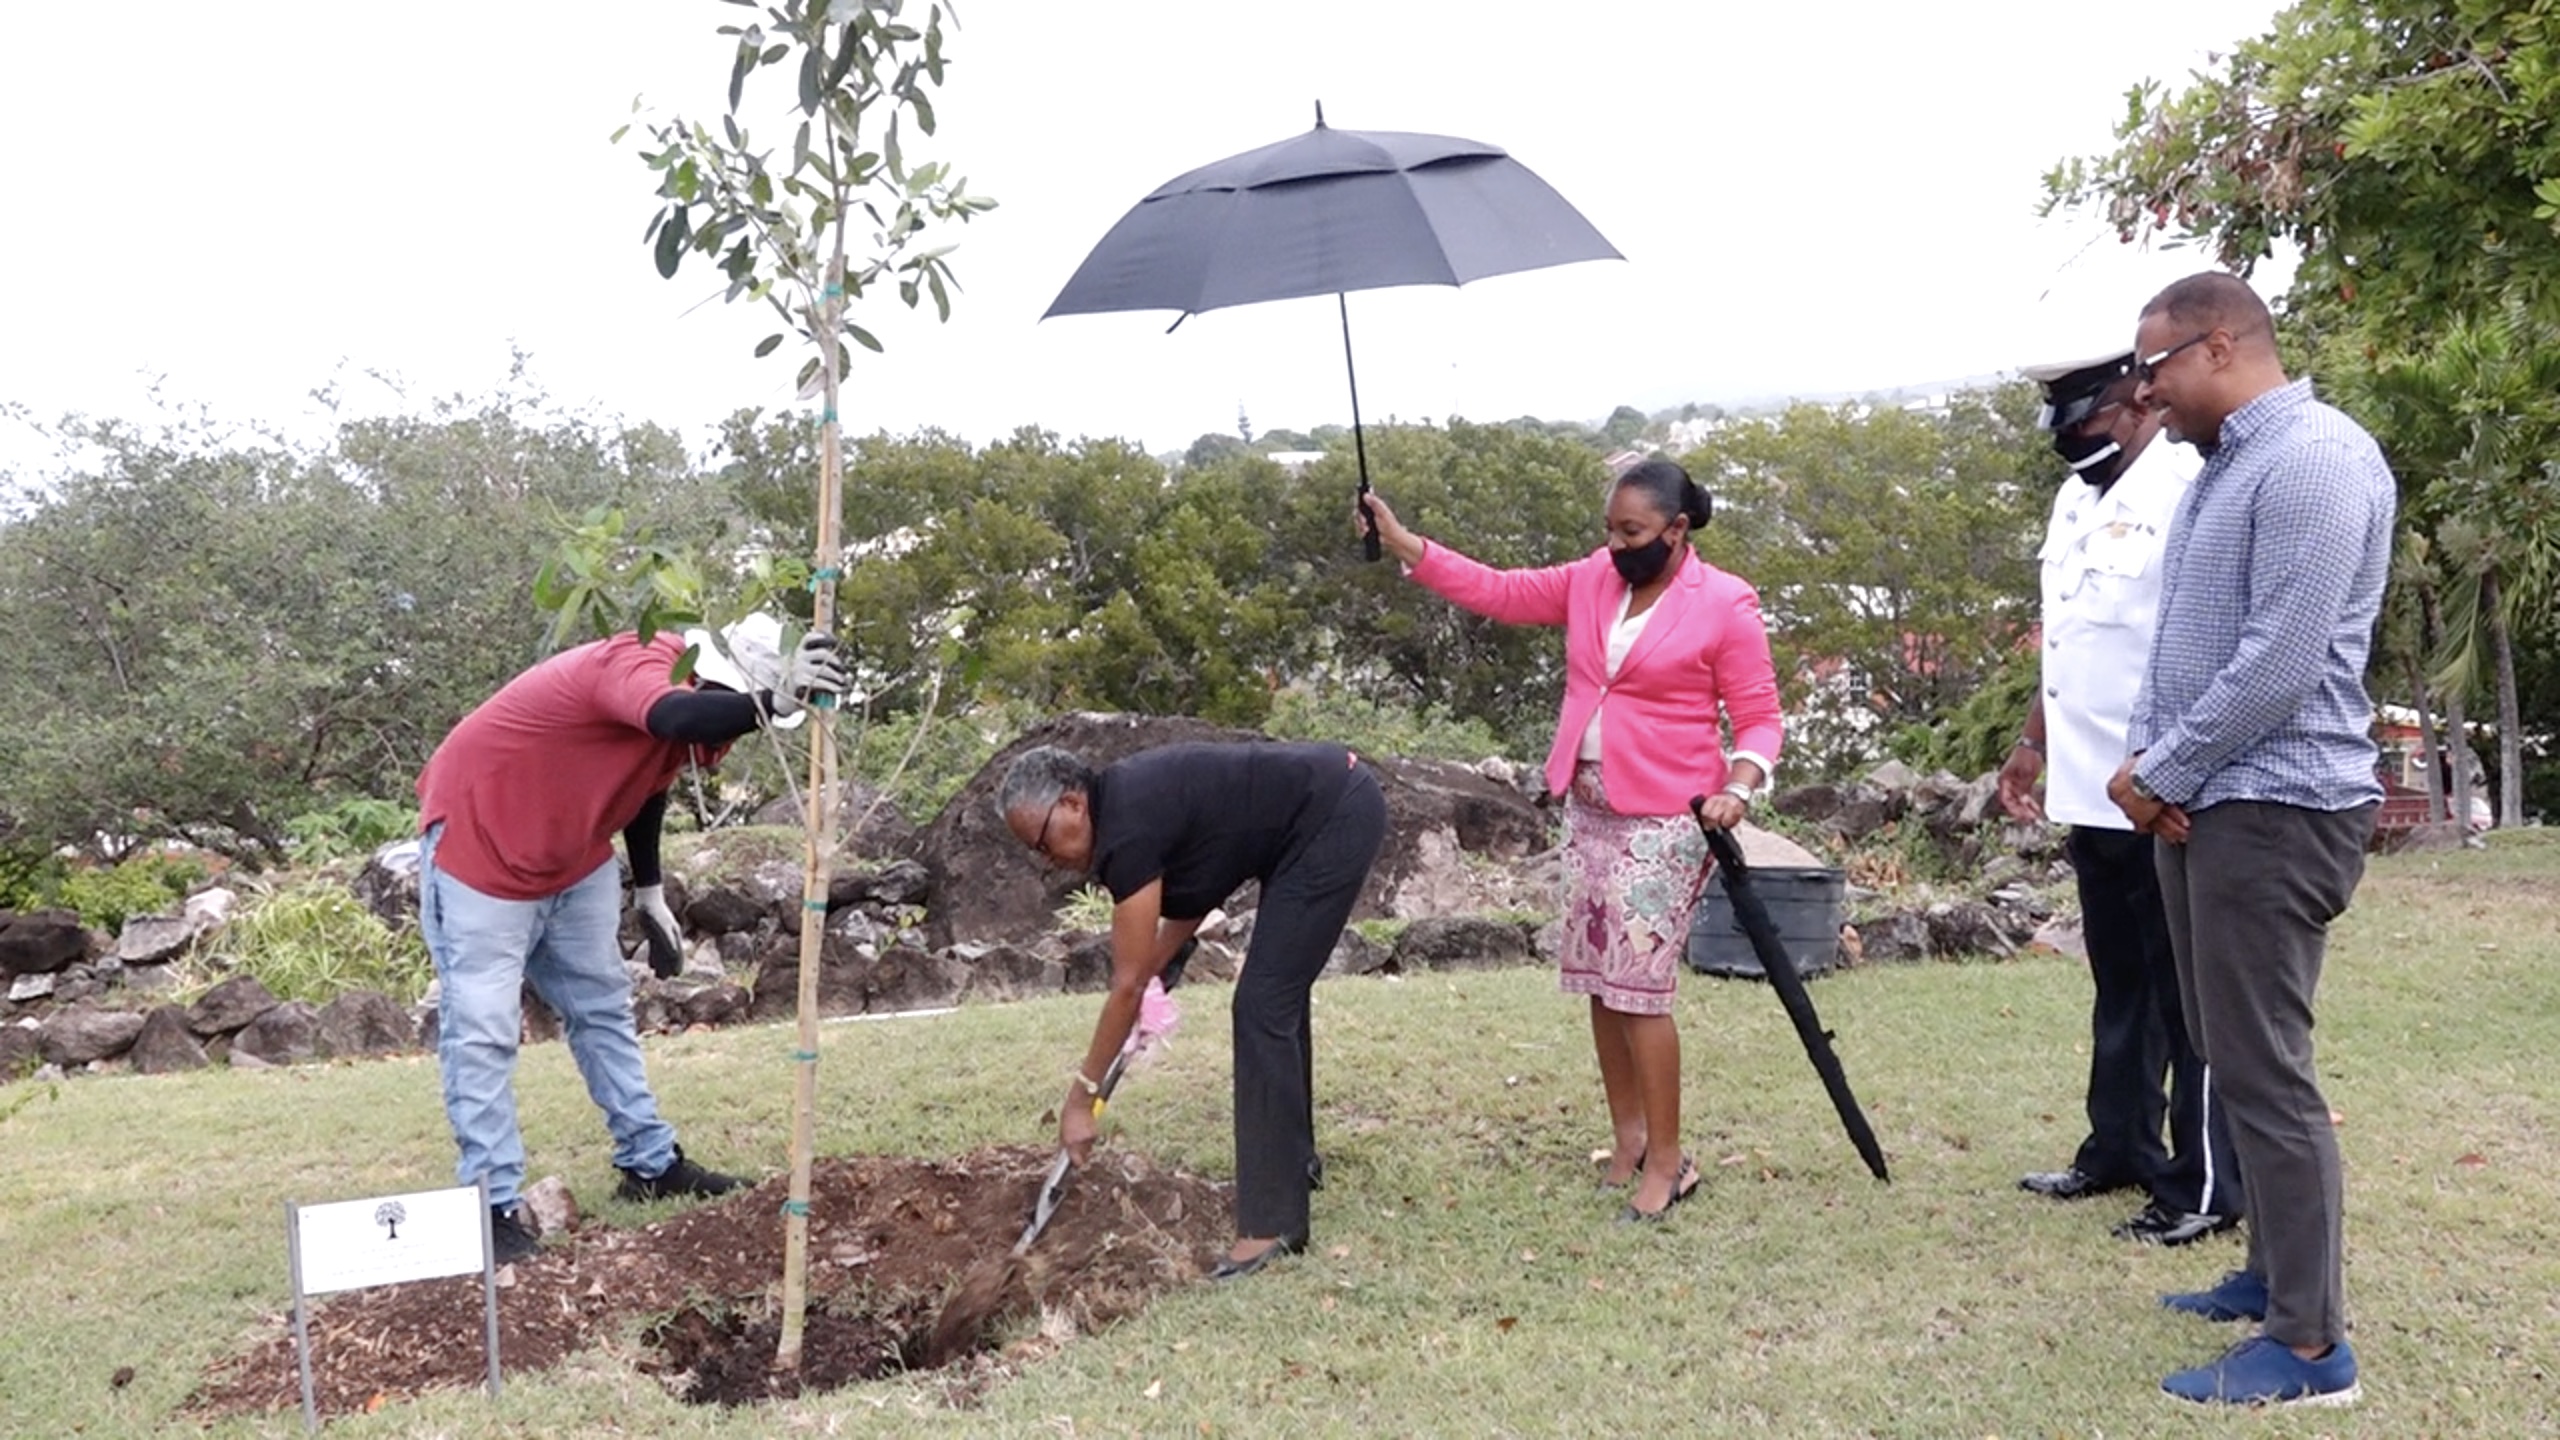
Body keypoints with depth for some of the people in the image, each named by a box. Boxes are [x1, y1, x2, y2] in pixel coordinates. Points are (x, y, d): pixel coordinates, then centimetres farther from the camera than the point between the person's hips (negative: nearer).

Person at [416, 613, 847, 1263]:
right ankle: (494, 1205, -2)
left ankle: (650, 1163, 25)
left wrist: (650, 893, 18)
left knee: (603, 1009, 15)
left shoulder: (690, 699, -3)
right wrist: (770, 703, -74)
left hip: (574, 859, 10)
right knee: (481, 1032, -9)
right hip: (479, 845, -10)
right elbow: (671, 717, -57)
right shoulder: (638, 667, -31)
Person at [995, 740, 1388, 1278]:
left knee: (1264, 1007, -11)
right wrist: (1156, 971, 6)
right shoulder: (1124, 796, 6)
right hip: (1337, 805, 10)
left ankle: (1273, 1223, -9)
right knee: (1278, 996, 20)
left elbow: (1127, 984, -15)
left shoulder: (1128, 829, -20)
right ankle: (1293, 1160, 36)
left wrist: (1081, 1096, -9)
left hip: (1338, 817, -10)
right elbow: (1202, 875, 16)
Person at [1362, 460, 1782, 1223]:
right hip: (1588, 810, 7)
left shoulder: (1725, 606, -9)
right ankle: (1627, 1136, 23)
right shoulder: (1592, 580, 7)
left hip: (1664, 821, -6)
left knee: (1638, 986, -8)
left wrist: (1738, 787, -26)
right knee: (1600, 980, 10)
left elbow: (1759, 718, -7)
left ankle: (1668, 1160, 3)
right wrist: (1405, 545, -2)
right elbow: (1498, 591, 6)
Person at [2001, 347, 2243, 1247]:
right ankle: (2118, 1150, 30)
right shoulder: (2077, 496, 14)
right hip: (2090, 793, 9)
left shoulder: (2186, 490, -15)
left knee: (2187, 995, 2)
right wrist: (2032, 744, 22)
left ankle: (2204, 1188, 12)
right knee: (2120, 987, 18)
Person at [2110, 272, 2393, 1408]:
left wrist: (2164, 778, -12)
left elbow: (2279, 663, -22)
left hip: (2275, 809, -10)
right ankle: (2276, 1271, 28)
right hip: (2205, 803, 10)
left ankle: (2311, 1344, 1)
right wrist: (2145, 760, 2)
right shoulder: (2222, 468, 17)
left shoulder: (2314, 459, -15)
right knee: (2230, 1055, 16)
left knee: (2263, 1069, -7)